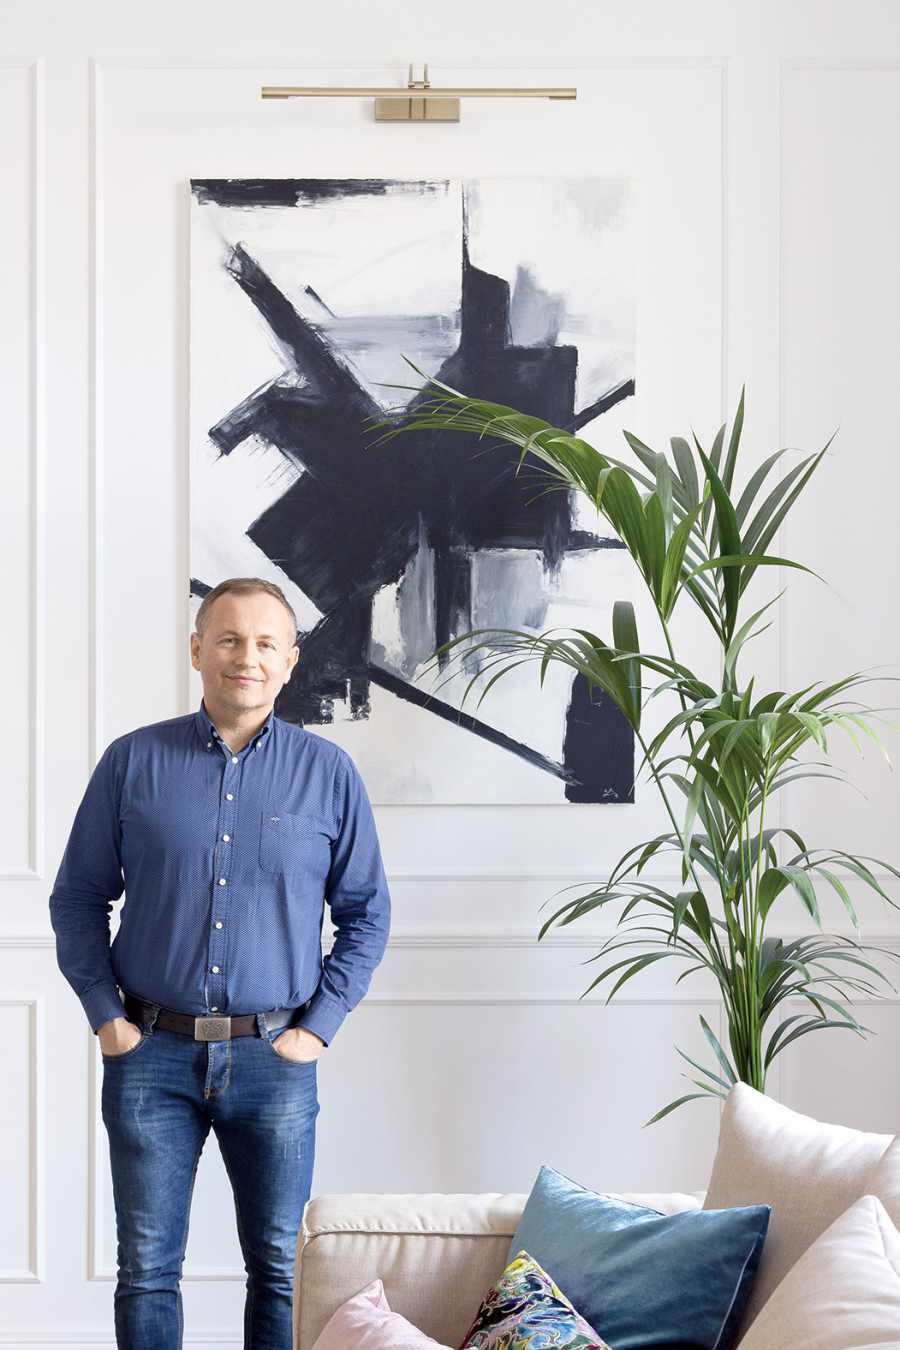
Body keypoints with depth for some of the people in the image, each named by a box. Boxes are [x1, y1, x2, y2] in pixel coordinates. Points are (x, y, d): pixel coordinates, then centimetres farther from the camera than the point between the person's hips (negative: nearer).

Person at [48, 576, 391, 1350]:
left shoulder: (327, 773, 2)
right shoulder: (133, 761, 2)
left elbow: (367, 913, 7)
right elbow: (78, 897, 7)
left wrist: (319, 1026, -2)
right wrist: (106, 1015, -2)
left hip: (274, 1057, 0)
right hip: (152, 1054, 0)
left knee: (280, 1269, 7)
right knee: (147, 1269, 6)